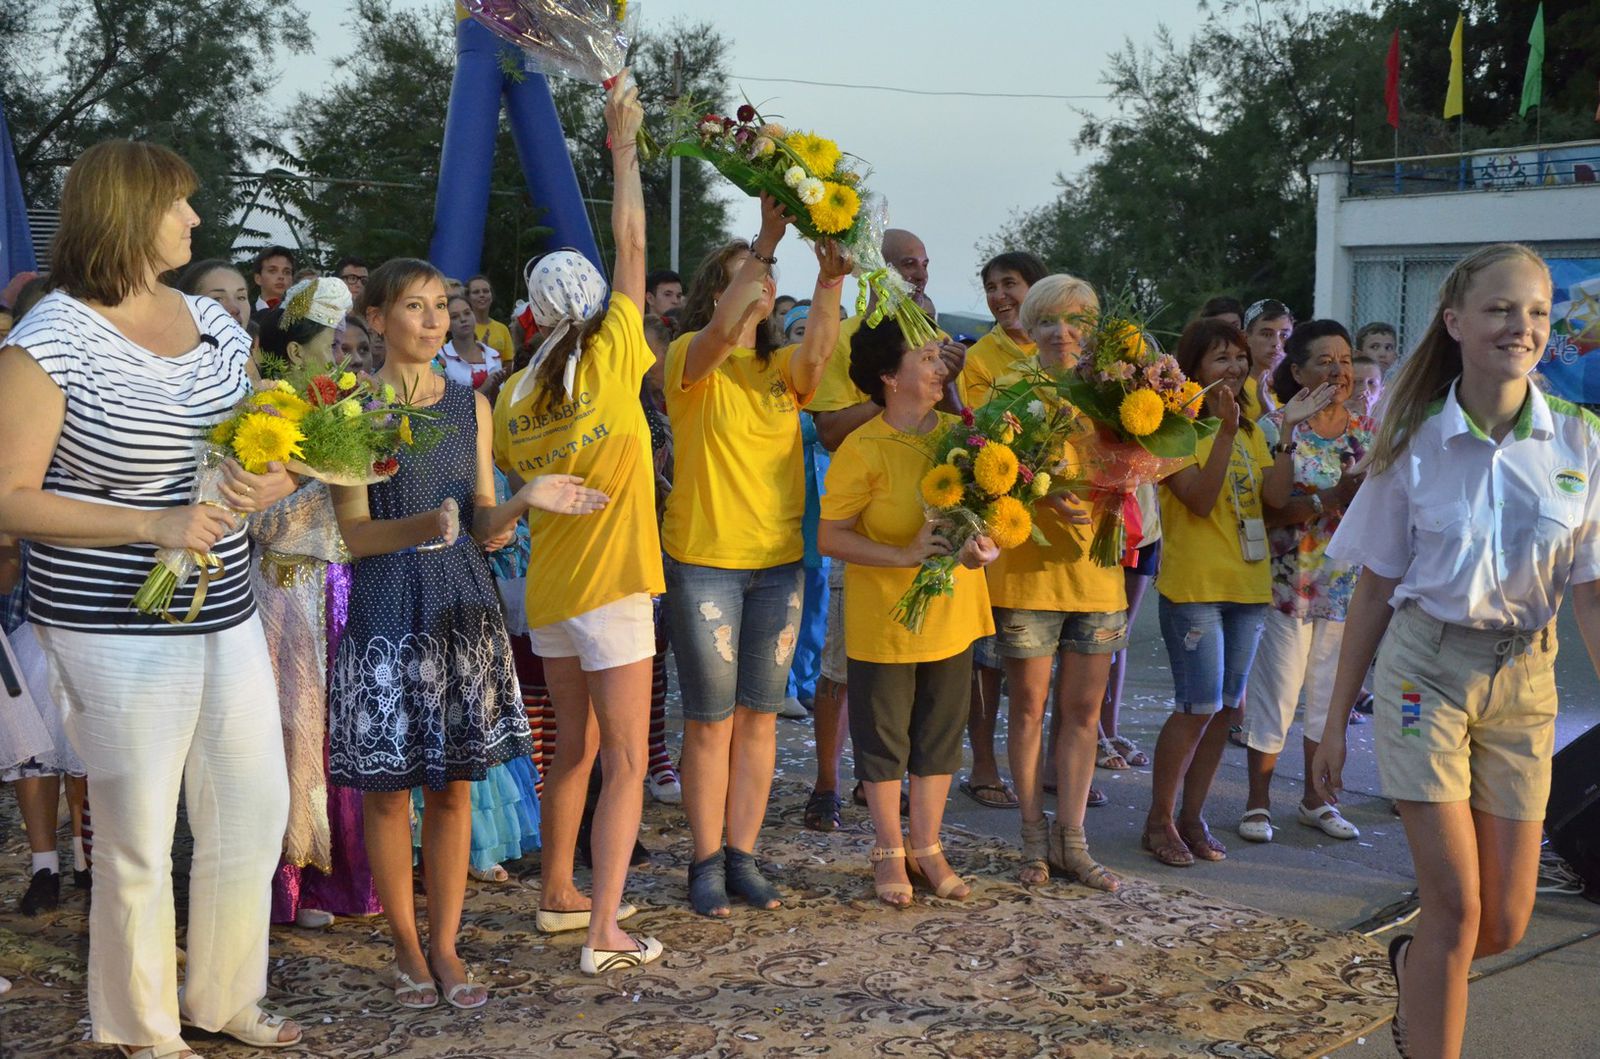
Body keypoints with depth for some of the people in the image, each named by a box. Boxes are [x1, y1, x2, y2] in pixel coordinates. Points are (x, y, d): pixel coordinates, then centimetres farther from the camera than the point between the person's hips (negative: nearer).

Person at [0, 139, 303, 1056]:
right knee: (138, 837, 5)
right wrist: (152, 525, -22)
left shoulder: (212, 320, 7)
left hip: (227, 615, 7)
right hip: (118, 630, -7)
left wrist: (275, 482, -9)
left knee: (258, 808, 14)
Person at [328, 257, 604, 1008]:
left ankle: (445, 949, 16)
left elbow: (483, 525, 9)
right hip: (386, 611, -4)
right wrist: (421, 525, -26)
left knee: (454, 786, 6)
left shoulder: (471, 406, 9)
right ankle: (407, 950, 17)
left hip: (463, 606, 4)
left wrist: (527, 500, -11)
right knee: (388, 790, 2)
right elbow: (354, 534, -8)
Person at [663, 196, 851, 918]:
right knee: (710, 718, 2)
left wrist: (830, 280, -32)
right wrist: (766, 239, -31)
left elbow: (818, 351, -16)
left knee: (758, 716, 9)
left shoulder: (782, 367, 7)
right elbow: (720, 332, -27)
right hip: (704, 562, -4)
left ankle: (742, 856, 19)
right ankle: (706, 863, 12)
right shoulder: (691, 359, -4)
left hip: (778, 562, 5)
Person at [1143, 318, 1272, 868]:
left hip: (1247, 582, 7)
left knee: (1227, 707, 8)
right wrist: (1225, 431, -24)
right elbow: (1199, 499, -19)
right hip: (1194, 584, -7)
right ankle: (1159, 819, 6)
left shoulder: (1249, 429, 14)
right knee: (1199, 707, -8)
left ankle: (1192, 815, 20)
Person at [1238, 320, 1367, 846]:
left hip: (1346, 585, 5)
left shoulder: (1366, 430, 6)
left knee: (1331, 695, 13)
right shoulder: (1276, 428, -8)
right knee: (1275, 693, 0)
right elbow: (1269, 507, -18)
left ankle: (1315, 800, 26)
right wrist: (1329, 499, -27)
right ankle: (1258, 803, 12)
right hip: (1287, 584, -5)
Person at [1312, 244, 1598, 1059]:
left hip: (1524, 680, 2)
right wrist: (1336, 722, 3)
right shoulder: (1416, 447, -5)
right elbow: (1375, 591, 1)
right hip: (1427, 672, -2)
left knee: (1504, 924, 8)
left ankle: (1414, 966, 41)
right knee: (1457, 909, -7)